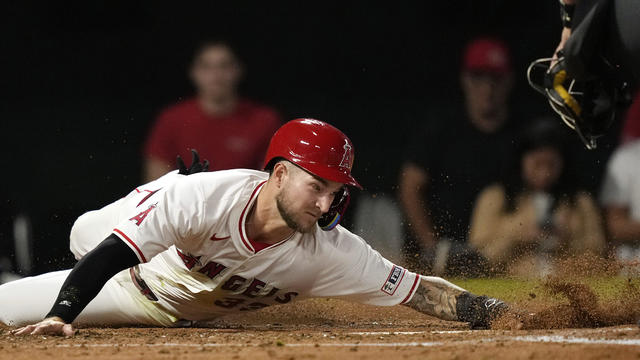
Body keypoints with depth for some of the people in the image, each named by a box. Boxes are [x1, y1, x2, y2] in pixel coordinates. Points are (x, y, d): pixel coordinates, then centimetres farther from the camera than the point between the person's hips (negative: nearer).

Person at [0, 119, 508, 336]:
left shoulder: (331, 253, -36)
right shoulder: (202, 198, -45)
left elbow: (419, 290, -33)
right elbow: (108, 258, -44)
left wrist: (495, 312, -47)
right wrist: (60, 318, -58)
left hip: (184, 313, 2)